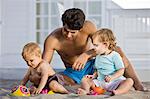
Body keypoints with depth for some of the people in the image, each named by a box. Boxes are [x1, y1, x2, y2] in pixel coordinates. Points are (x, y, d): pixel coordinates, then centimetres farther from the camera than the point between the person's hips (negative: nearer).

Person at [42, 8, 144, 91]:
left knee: (118, 51, -26)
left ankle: (138, 86, -25)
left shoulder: (88, 26, -22)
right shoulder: (52, 39, -23)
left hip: (92, 65, 0)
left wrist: (86, 55, -46)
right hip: (73, 72, 0)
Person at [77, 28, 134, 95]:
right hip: (100, 83, 5)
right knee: (84, 81, -8)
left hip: (115, 82, -5)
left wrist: (112, 77, -23)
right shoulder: (98, 57, 15)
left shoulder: (115, 55, -5)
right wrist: (93, 76, 4)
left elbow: (121, 70, -10)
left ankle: (118, 91, -56)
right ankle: (86, 90, -37)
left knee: (129, 81, -31)